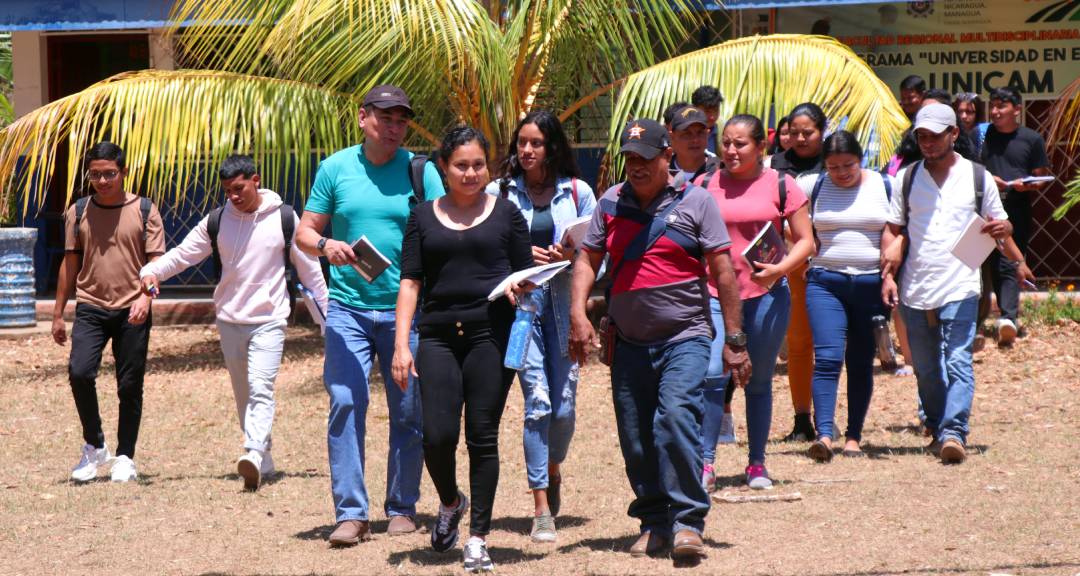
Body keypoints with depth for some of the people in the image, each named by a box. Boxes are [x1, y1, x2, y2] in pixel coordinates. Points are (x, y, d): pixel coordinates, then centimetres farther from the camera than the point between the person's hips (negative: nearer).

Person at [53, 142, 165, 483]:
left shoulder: (145, 211, 0)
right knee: (79, 371, -18)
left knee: (130, 386, 3)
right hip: (91, 309, 1)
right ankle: (94, 447, 0)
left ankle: (125, 458, 15)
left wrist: (146, 295, -20)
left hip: (132, 312, -1)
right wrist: (58, 313, 13)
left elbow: (156, 261, -2)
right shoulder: (78, 213, 7)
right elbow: (70, 263, 13)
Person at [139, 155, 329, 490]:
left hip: (269, 320, -4)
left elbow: (309, 269, 5)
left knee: (260, 388, -21)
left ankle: (253, 455, -35)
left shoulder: (284, 219, -2)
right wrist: (151, 272, -16)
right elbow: (182, 254, 3)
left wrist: (326, 316, 7)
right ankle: (264, 463, 20)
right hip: (229, 321, 4)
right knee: (244, 396, 10)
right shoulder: (216, 222, 4)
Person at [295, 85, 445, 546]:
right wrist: (325, 244, -13)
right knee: (345, 403, -10)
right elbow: (304, 232, 8)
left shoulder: (420, 171, 3)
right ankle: (351, 512, -8)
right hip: (349, 308, 0)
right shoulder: (335, 168, 6)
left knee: (409, 411, 5)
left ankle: (402, 508, 18)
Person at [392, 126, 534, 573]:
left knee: (482, 437, -2)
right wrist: (401, 345, -1)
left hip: (491, 334, -1)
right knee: (438, 435, -7)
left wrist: (519, 290, -11)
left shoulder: (506, 214, 8)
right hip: (438, 336, 1)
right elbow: (410, 282, 8)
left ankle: (478, 537, 7)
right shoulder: (424, 217, 11)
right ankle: (450, 503, 24)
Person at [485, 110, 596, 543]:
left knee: (564, 403, 0)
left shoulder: (577, 192, 8)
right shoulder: (499, 193, 6)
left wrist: (573, 255, -10)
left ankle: (553, 470, 34)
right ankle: (542, 510, -7)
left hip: (564, 301, 1)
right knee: (538, 401, -10)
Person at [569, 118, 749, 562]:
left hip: (684, 338, -4)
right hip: (629, 342, 4)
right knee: (635, 440, 7)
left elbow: (722, 271, -1)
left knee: (676, 417, -23)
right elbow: (587, 260, 11)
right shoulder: (611, 203, 9)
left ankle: (688, 522, -20)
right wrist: (578, 314, -6)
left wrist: (734, 339, -4)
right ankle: (654, 523, 21)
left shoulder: (694, 201, -2)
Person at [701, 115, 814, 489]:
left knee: (759, 380, 8)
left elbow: (805, 242, 3)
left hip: (766, 294, 0)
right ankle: (704, 460, -4)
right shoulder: (707, 185, 6)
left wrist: (780, 268, -14)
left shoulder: (781, 185, 2)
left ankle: (757, 464, 17)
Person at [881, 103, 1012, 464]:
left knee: (957, 363, -15)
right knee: (926, 369, 10)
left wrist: (1003, 229, -12)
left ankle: (954, 433, -21)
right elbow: (893, 230, 12)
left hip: (959, 288, -3)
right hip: (914, 290, 3)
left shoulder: (977, 177, 6)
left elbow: (999, 224, 13)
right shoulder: (907, 178, 10)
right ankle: (937, 430, 23)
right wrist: (888, 273, -1)